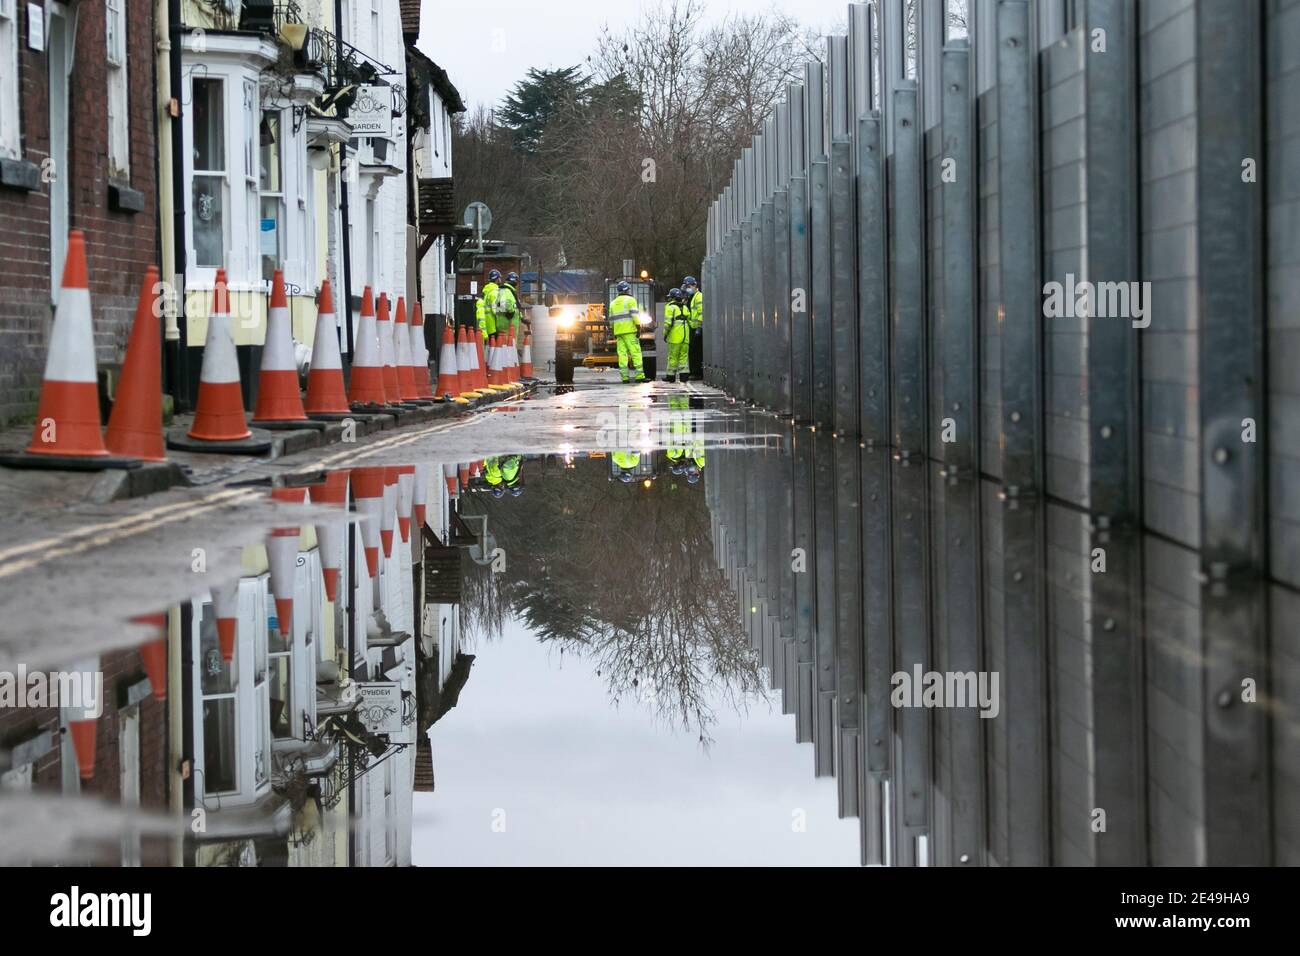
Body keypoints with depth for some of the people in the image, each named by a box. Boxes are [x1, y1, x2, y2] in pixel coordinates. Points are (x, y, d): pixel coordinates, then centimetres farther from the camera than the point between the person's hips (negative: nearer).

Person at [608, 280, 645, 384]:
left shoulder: (613, 303, 17)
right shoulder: (630, 300, -1)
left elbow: (611, 319, 19)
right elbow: (634, 315, -11)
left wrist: (613, 333, 26)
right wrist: (638, 328, -10)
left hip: (618, 331, 6)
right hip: (629, 330, -6)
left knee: (622, 354, 2)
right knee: (636, 352, -6)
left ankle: (624, 376, -4)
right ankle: (639, 375, -12)